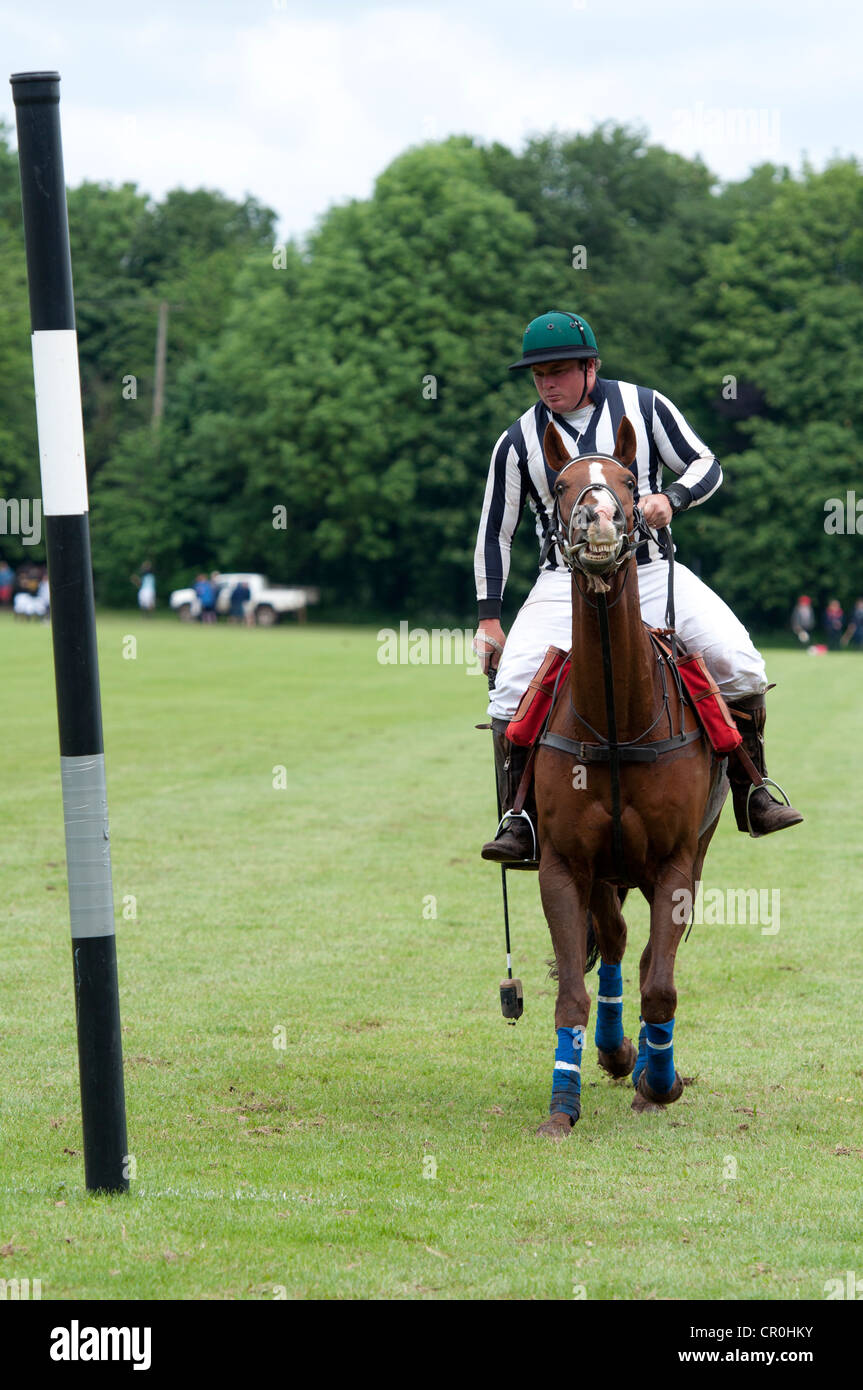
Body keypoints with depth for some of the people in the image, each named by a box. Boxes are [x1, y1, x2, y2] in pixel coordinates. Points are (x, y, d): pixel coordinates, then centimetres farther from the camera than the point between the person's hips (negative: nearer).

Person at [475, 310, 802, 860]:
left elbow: (707, 467, 3)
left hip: (650, 572, 0)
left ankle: (752, 795, -1)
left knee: (740, 665, -16)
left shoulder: (644, 405, 1)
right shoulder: (520, 441, 1)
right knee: (512, 688, -21)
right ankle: (519, 820, -13)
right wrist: (489, 617, 3)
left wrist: (671, 498, -20)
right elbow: (496, 532, 7)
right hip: (564, 584, 0)